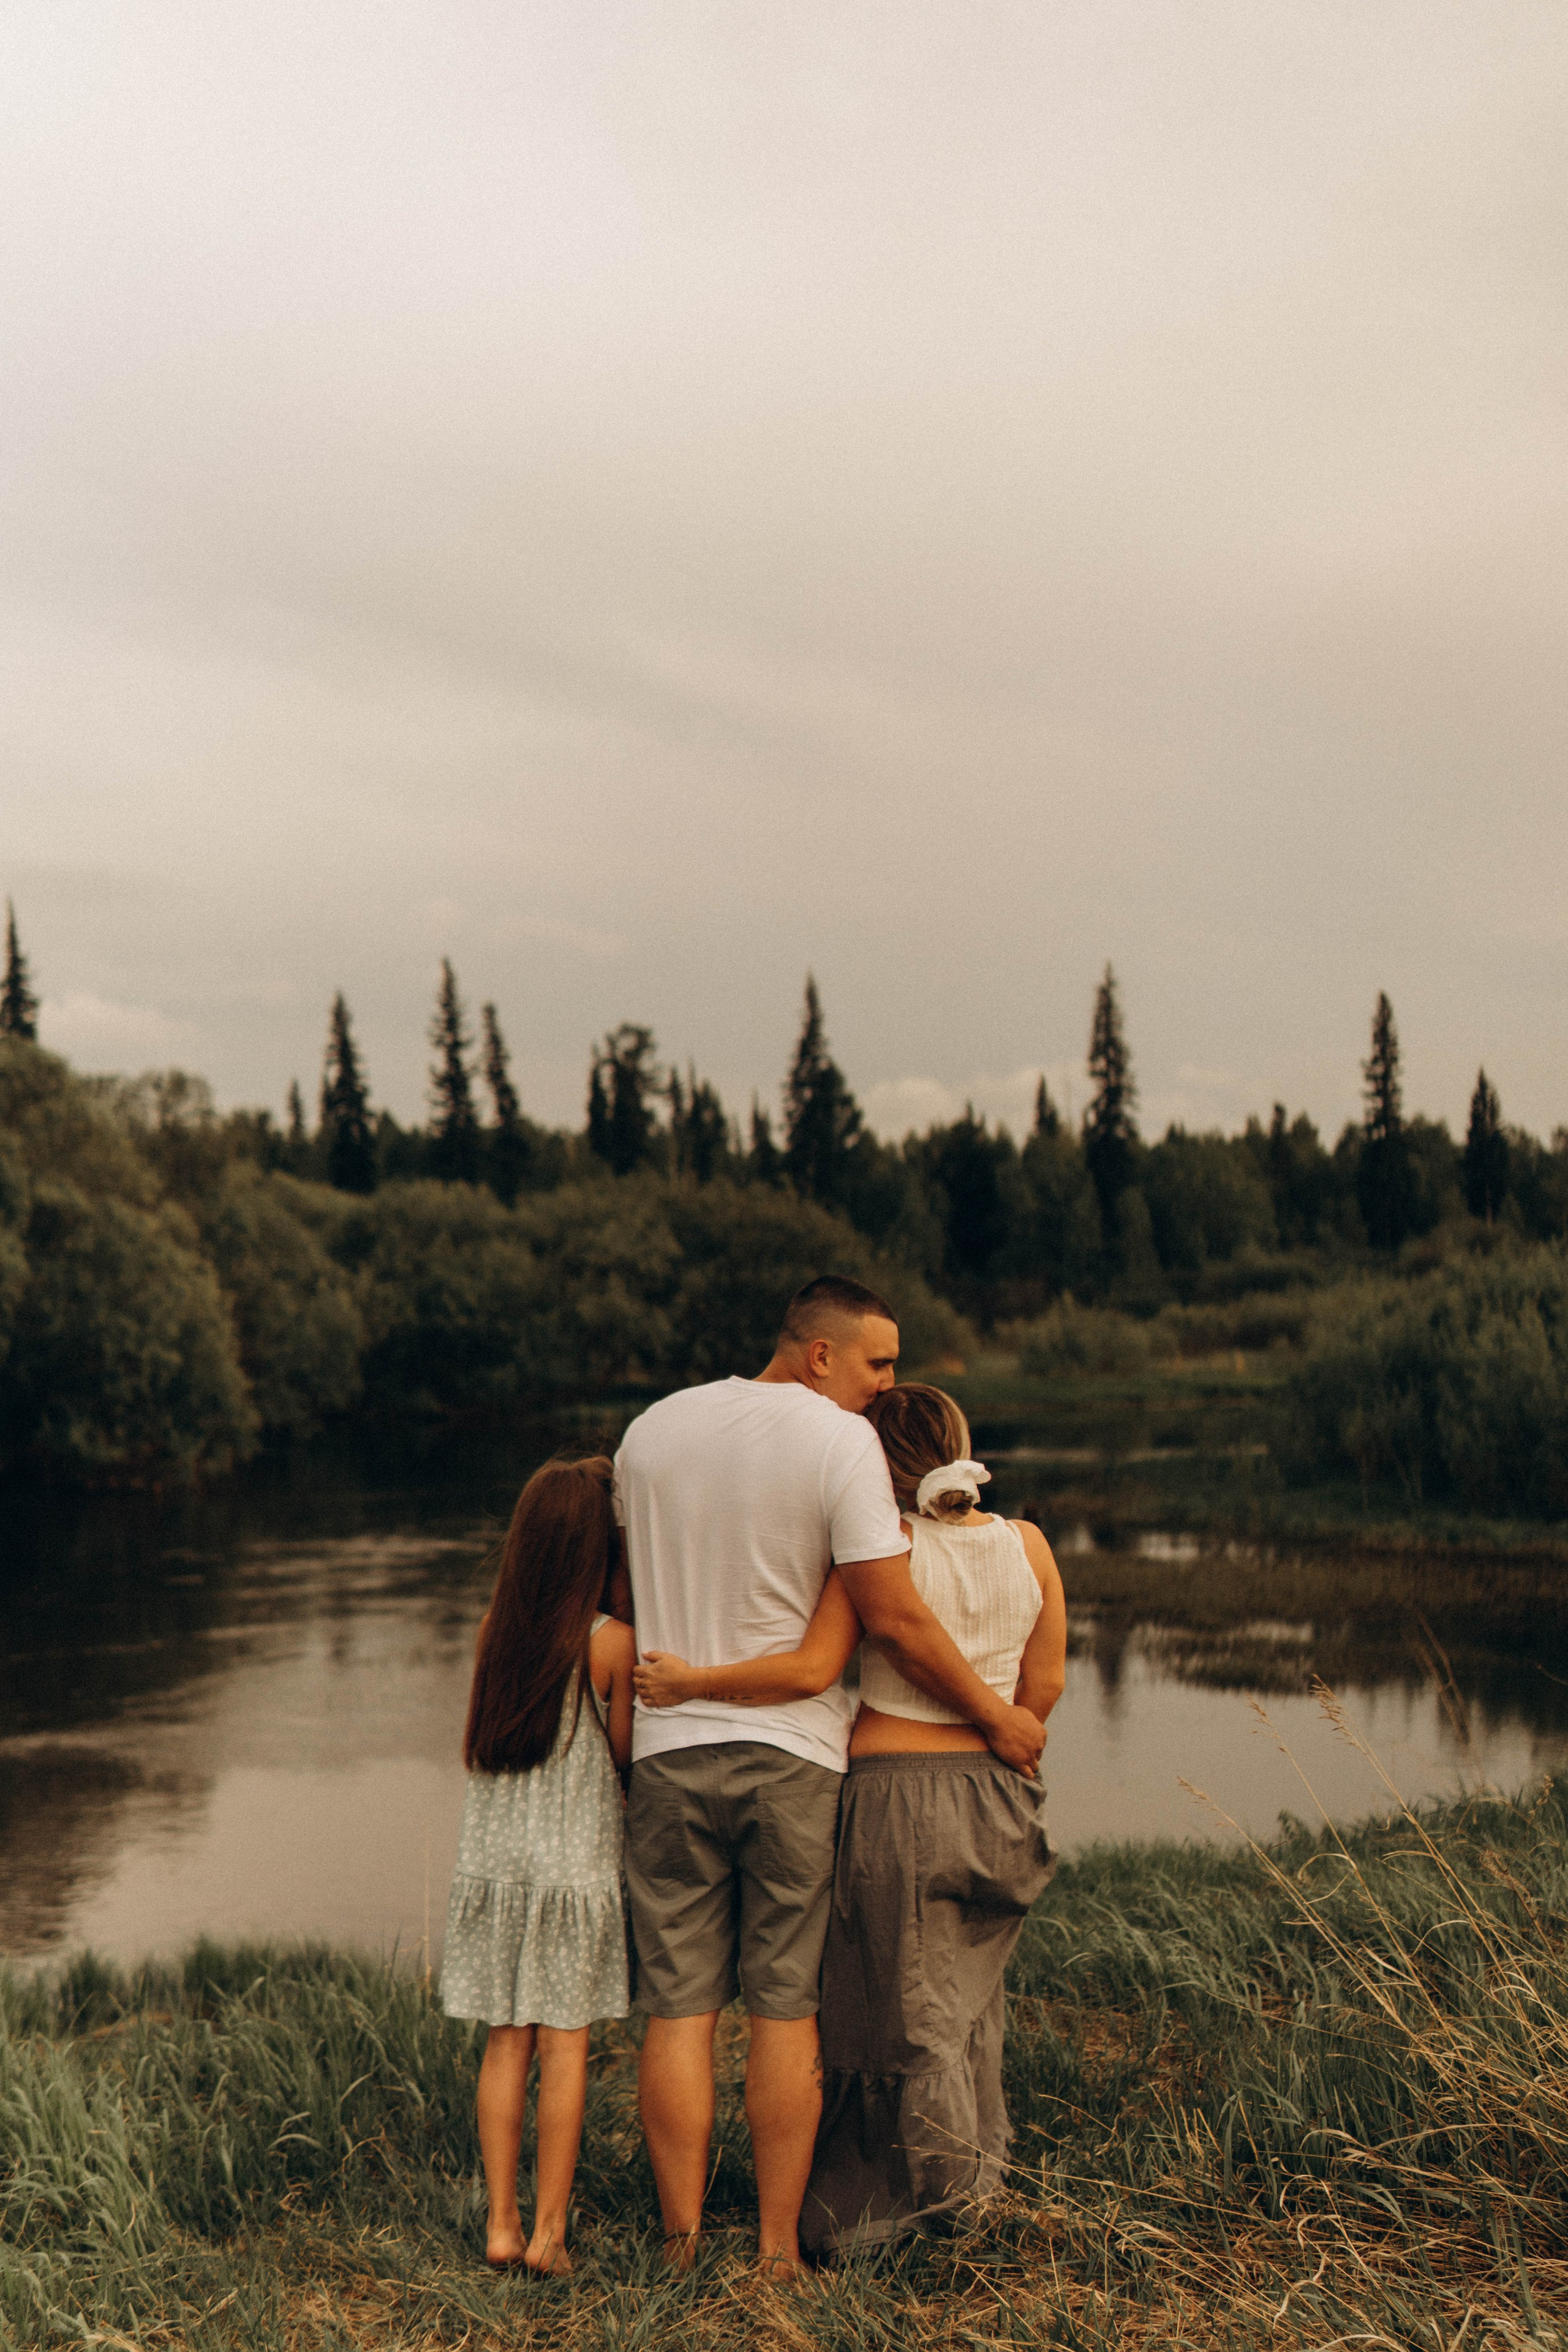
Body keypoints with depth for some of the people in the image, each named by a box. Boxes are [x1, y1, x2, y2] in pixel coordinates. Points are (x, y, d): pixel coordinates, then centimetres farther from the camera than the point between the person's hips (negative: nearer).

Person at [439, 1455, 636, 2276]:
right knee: (565, 2046, 4)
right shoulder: (612, 1642, -11)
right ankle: (548, 2231, 7)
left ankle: (502, 2224, 13)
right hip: (575, 1864, -4)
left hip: (493, 1863, 4)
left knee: (506, 2045, 9)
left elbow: (474, 1752, 10)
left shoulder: (494, 1632, 1)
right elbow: (625, 1756, -4)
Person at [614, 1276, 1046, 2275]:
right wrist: (998, 1714, -2)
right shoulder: (843, 1442, -10)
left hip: (669, 1745, 3)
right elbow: (894, 1617, -12)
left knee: (679, 2008, 7)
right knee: (787, 2007, 7)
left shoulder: (651, 1431, 7)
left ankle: (682, 2244, 13)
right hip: (791, 1751, -3)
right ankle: (778, 2248, 13)